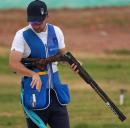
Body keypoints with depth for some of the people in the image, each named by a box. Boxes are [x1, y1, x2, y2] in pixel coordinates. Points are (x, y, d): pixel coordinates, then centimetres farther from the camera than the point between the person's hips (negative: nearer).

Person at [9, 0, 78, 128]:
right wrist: (34, 74, -32)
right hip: (34, 91, -4)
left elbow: (62, 54, 17)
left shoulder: (56, 31, 5)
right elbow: (14, 63, -17)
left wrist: (71, 62, -6)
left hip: (55, 91, 4)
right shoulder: (22, 35, -9)